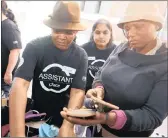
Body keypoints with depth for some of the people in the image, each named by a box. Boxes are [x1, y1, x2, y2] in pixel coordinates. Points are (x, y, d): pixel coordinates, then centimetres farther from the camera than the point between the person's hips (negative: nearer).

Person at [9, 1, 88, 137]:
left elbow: (78, 92, -15)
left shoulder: (81, 56, -11)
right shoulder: (35, 47, -19)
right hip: (36, 114, -1)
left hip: (63, 118, 2)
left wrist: (67, 126, -30)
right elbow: (20, 84, -28)